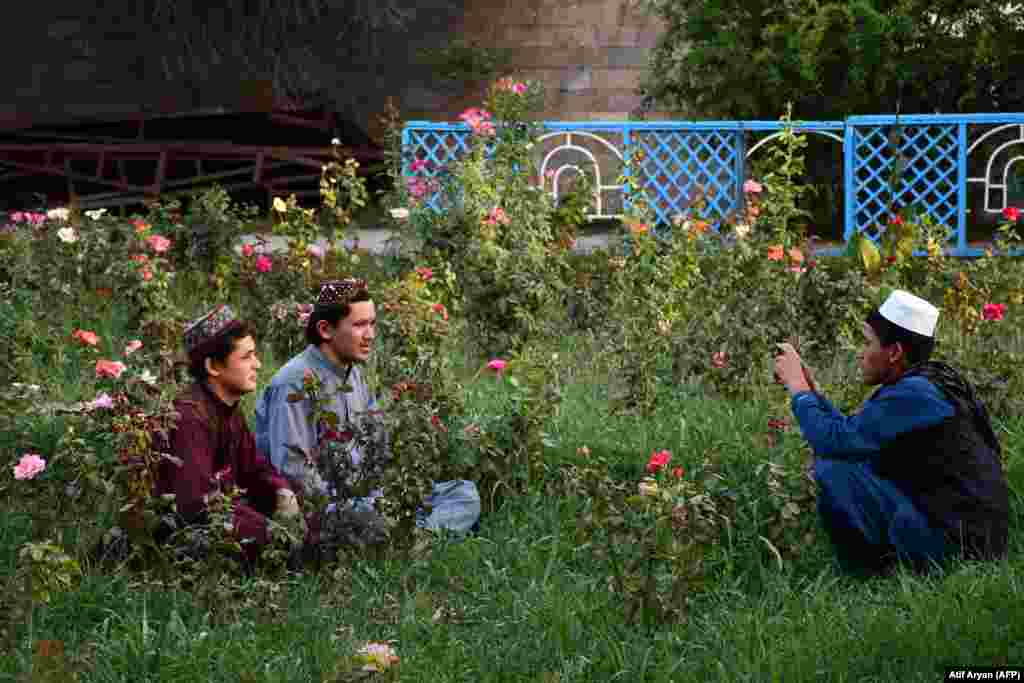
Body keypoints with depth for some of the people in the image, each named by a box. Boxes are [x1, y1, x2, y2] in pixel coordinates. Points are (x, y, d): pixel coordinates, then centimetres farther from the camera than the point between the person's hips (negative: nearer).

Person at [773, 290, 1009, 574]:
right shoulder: (929, 382, 12)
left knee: (831, 471, -13)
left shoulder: (914, 394, -18)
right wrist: (811, 390, 15)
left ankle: (868, 575, -1)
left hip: (956, 542, -10)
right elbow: (852, 435, 16)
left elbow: (834, 441, -22)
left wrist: (797, 387, -7)